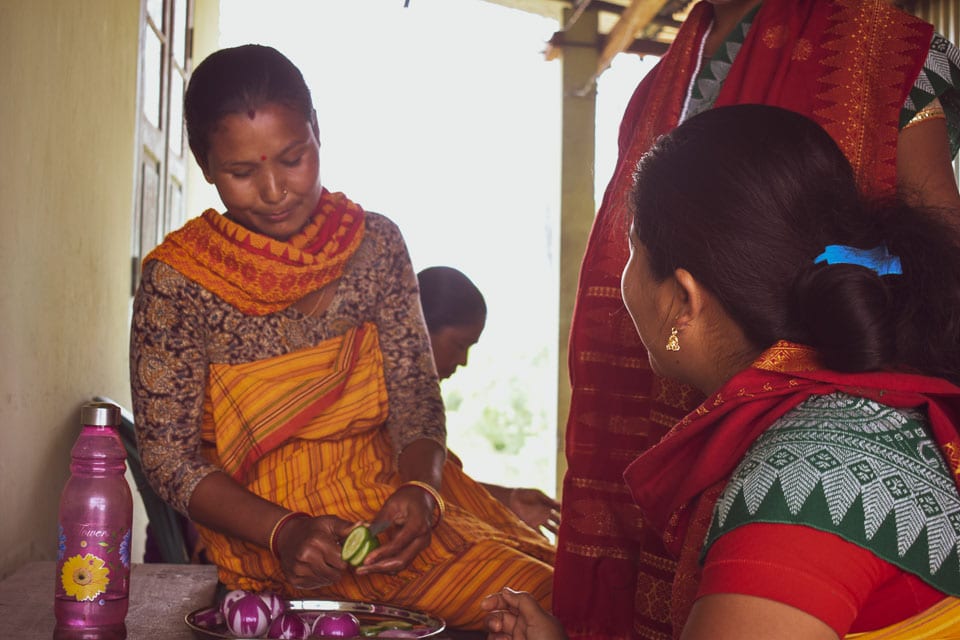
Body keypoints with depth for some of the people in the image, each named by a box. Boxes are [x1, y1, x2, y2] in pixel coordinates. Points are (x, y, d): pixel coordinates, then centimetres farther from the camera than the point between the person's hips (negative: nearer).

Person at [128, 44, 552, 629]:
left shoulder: (375, 244, 2)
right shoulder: (178, 280, -8)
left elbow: (415, 403, 3)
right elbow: (169, 456, -6)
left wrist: (420, 491, -18)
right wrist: (284, 533, -21)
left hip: (386, 511, 5)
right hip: (255, 533, -4)